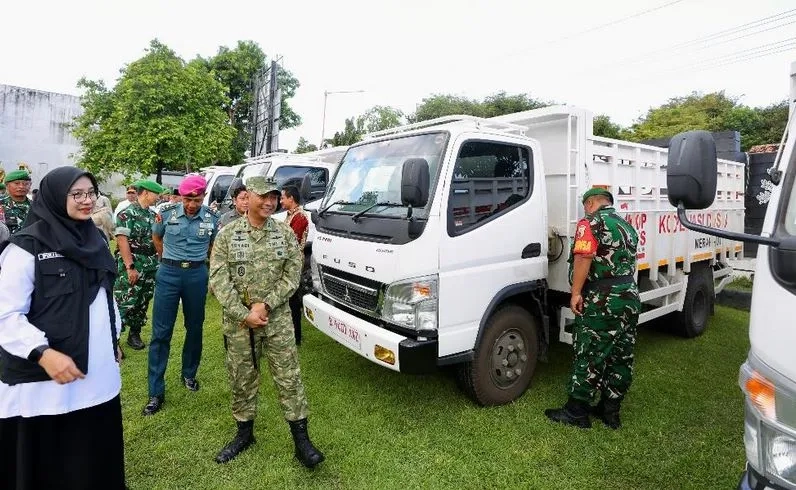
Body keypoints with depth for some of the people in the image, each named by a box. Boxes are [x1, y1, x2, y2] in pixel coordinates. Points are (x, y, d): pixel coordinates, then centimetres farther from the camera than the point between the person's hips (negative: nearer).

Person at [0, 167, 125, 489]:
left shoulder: (94, 239, 8)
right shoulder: (28, 246, -12)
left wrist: (113, 338, 17)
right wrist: (43, 353, -26)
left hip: (99, 372, 5)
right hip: (45, 379, -5)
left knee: (96, 456, 15)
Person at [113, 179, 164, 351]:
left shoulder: (151, 214, 12)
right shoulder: (127, 213, -10)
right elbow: (122, 241, -16)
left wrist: (158, 262, 3)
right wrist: (130, 267, -20)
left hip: (151, 266, 7)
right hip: (132, 266, -7)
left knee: (143, 303, 13)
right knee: (125, 303, -6)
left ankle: (135, 334, 25)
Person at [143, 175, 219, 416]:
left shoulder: (212, 218, -3)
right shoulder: (167, 213, -5)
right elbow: (156, 238, 14)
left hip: (197, 275, 1)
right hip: (168, 273, -1)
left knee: (195, 328, 12)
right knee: (161, 333, 0)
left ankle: (189, 374, 33)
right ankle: (156, 392, 8)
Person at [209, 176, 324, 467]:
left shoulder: (285, 233, 0)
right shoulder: (227, 234, -3)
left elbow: (292, 277, -4)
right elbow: (218, 280, -8)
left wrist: (265, 304, -14)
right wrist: (244, 314, -15)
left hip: (278, 319, 0)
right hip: (238, 322, 0)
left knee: (289, 378, 3)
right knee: (242, 380, 14)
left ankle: (301, 440, 14)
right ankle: (244, 433, 35)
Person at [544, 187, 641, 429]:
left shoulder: (590, 223, -8)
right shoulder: (628, 227, 18)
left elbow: (583, 258, -21)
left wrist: (576, 293, -18)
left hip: (602, 301, -8)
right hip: (630, 298, 8)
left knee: (589, 357, 0)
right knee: (621, 358, 13)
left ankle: (576, 412, 10)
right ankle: (610, 411, 23)